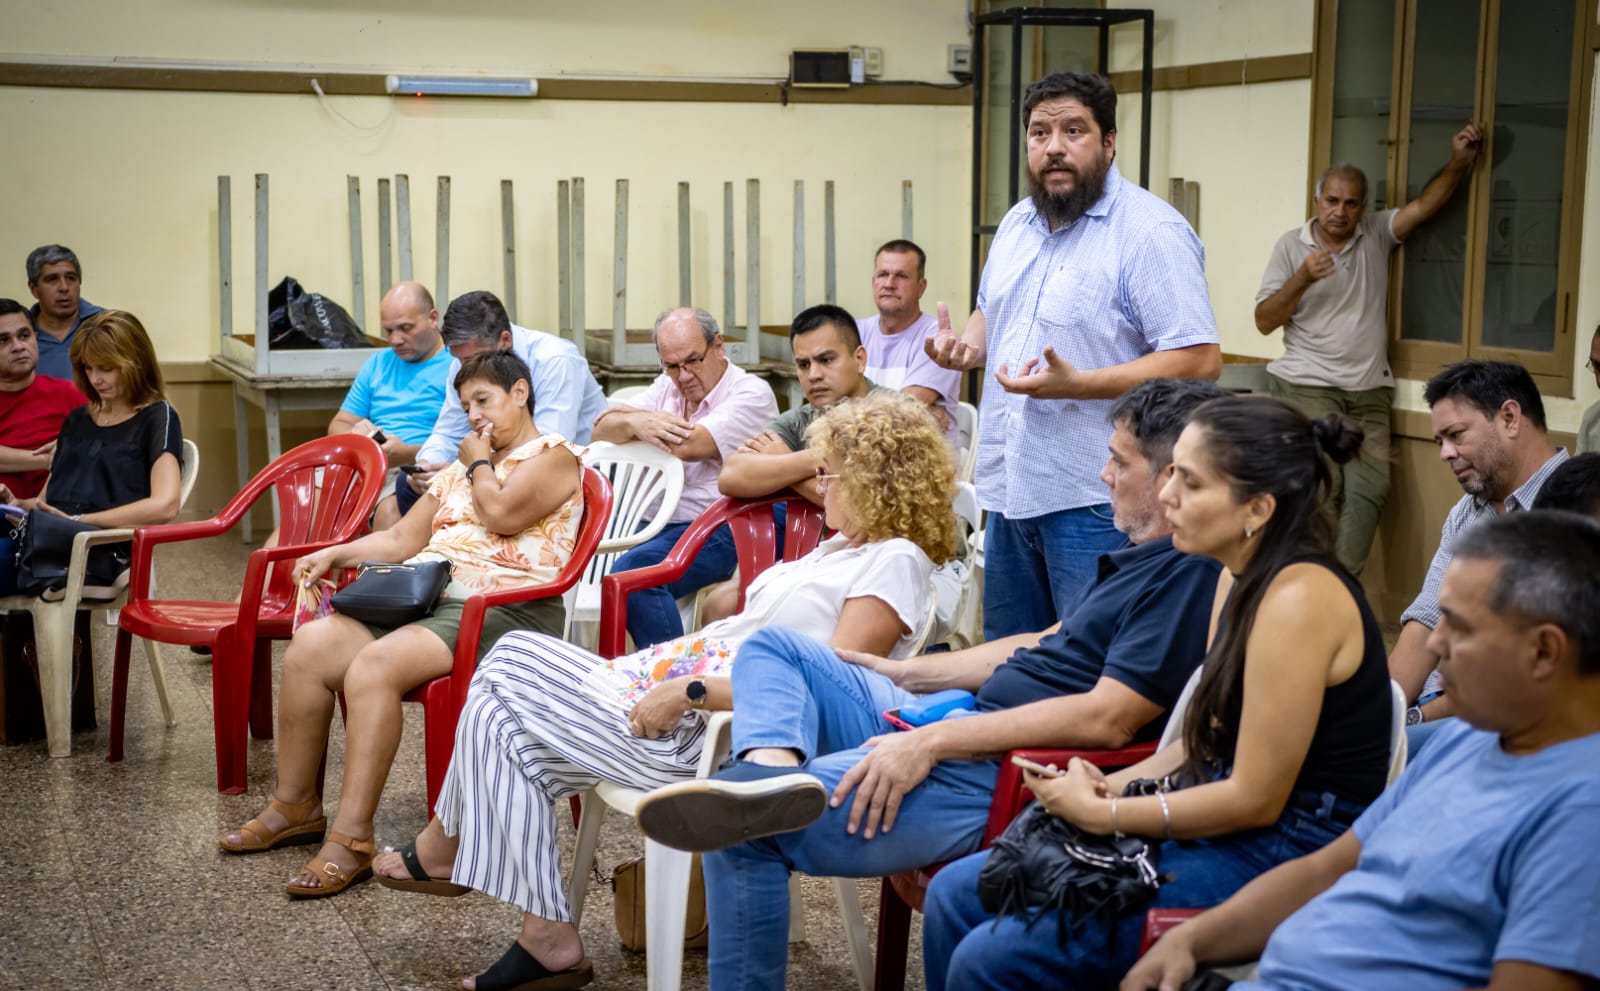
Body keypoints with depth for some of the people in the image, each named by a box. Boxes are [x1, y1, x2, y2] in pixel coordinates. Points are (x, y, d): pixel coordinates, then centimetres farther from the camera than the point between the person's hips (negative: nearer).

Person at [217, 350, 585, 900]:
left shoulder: (553, 455, 3)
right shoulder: (462, 467, 27)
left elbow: (501, 513, -15)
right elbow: (402, 538, 22)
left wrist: (479, 462, 4)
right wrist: (334, 554, 7)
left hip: (504, 612, -8)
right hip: (428, 597, 8)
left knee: (373, 664, -31)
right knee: (312, 643, -14)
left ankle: (352, 836, -29)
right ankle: (295, 804, -2)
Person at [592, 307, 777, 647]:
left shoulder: (752, 393, -5)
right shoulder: (667, 387, 18)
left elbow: (688, 446, -18)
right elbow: (601, 431, 9)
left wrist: (627, 415, -1)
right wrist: (635, 424, -15)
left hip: (724, 530, -8)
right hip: (664, 522, 8)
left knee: (632, 572, -31)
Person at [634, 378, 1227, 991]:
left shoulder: (1187, 575, -17)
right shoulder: (1146, 556, 15)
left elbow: (1109, 718, -24)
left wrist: (931, 743, -24)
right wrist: (906, 674, 22)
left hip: (996, 773, -11)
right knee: (773, 647, 2)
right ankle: (773, 767, -24)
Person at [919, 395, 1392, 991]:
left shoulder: (1299, 599, -22)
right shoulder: (1242, 579, 8)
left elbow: (1255, 799, -20)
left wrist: (1102, 815, -12)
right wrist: (1113, 787, -1)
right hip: (1222, 822, 10)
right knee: (955, 895, 5)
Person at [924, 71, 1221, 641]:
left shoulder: (1150, 232, -13)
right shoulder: (1017, 223, 12)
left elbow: (1199, 360, -19)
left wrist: (1077, 384, -26)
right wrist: (967, 346, 4)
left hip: (1094, 504, -8)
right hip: (1010, 489, 8)